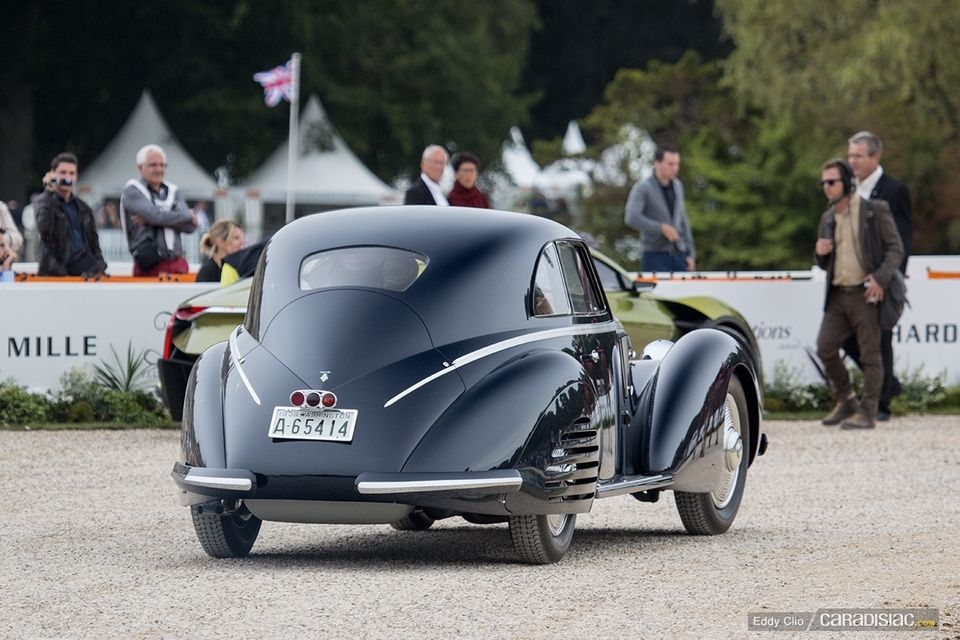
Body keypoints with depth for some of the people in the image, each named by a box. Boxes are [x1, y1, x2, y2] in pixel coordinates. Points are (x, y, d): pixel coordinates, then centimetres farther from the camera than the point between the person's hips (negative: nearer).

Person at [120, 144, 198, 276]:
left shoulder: (172, 191, 17)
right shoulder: (132, 190, 2)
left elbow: (190, 226, 3)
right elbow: (155, 215, -14)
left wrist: (151, 220, -9)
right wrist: (189, 217, 1)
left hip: (178, 264, 5)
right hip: (149, 266, -5)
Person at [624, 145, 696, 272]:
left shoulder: (677, 186, 14)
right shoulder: (642, 188, -7)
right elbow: (631, 218, -22)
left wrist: (690, 254, 15)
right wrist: (661, 228, -25)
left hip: (679, 255, 6)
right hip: (656, 256, -6)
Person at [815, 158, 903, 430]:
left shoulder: (875, 211, -3)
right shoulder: (828, 218, 15)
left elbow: (895, 247, -5)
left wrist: (881, 278, -18)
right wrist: (820, 253, -1)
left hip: (865, 294, -6)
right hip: (837, 295, 6)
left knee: (870, 355, -4)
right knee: (825, 348, 1)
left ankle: (867, 412, 0)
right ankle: (846, 402, 18)